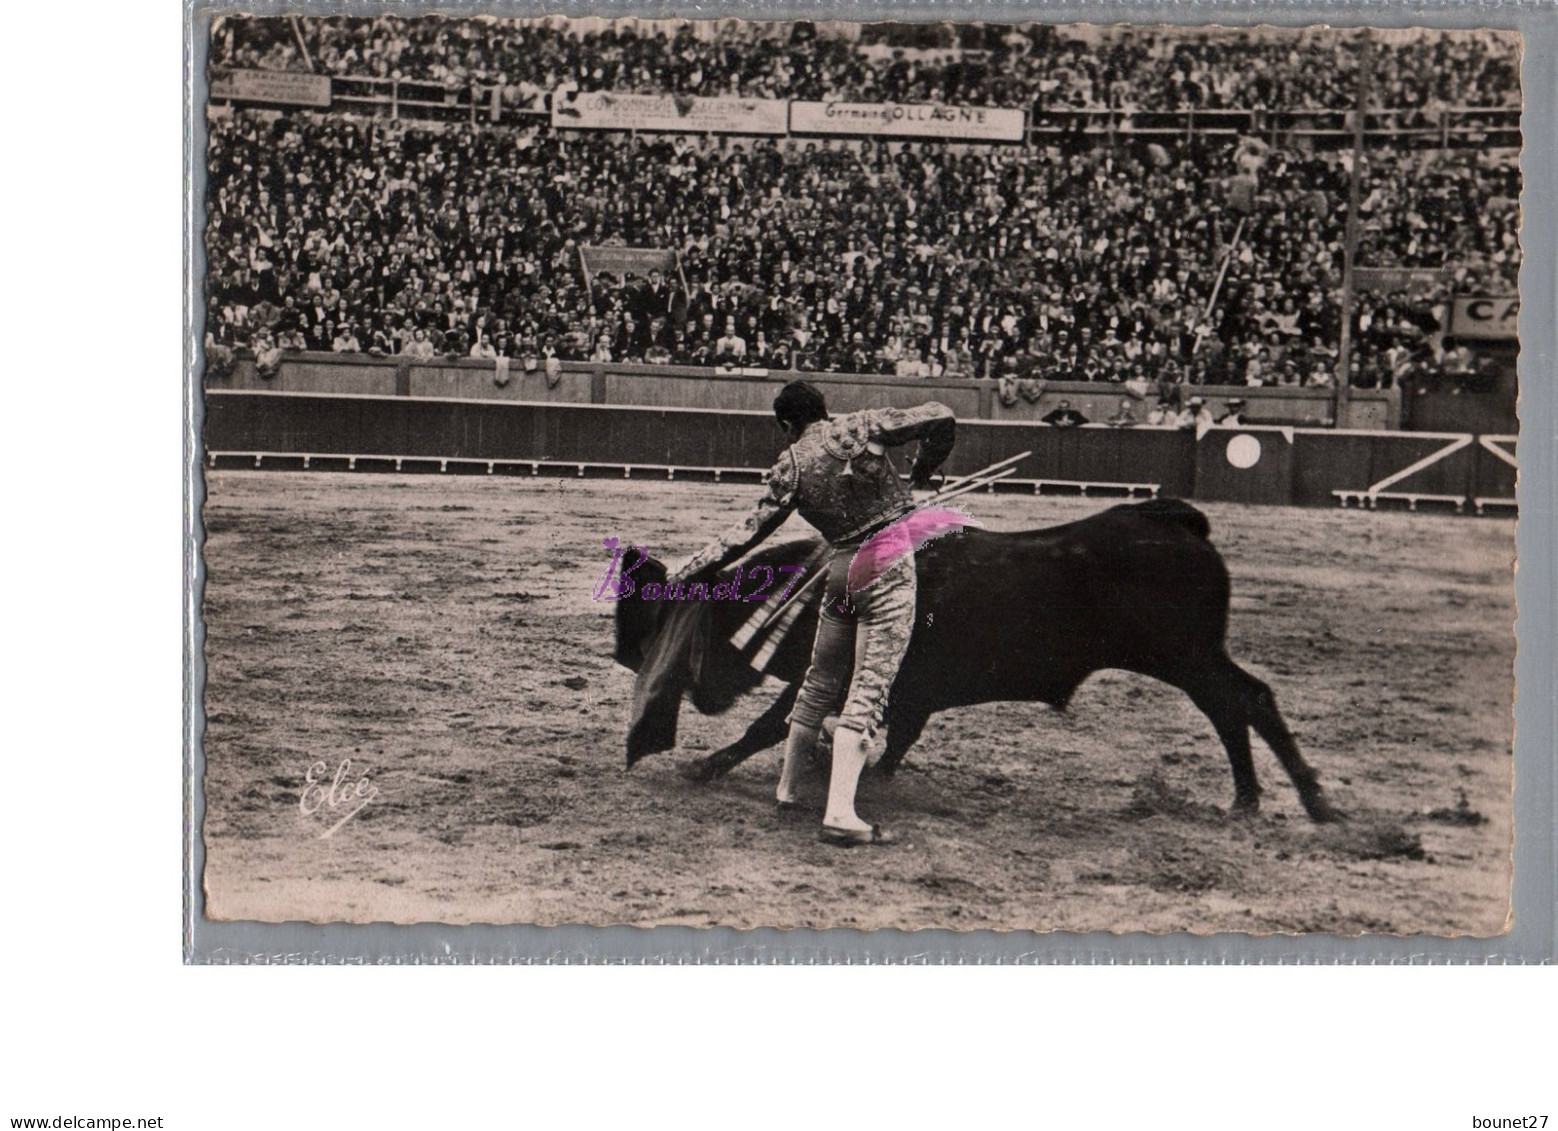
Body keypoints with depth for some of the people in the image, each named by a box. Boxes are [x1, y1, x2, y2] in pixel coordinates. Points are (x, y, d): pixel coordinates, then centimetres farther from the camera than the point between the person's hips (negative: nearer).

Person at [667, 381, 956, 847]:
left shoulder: (790, 469, 3)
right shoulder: (861, 427, -1)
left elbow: (747, 533, 1)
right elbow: (940, 418, -3)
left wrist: (686, 572, 9)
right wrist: (922, 472, 14)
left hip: (840, 570, 3)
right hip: (889, 564, -3)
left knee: (821, 682, 20)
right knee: (867, 689, -7)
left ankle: (786, 787, 32)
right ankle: (839, 812, -16)